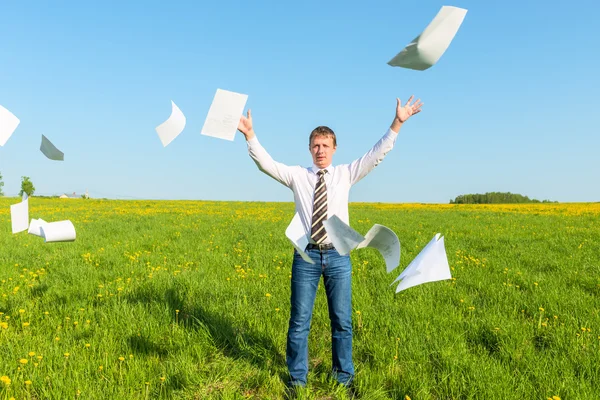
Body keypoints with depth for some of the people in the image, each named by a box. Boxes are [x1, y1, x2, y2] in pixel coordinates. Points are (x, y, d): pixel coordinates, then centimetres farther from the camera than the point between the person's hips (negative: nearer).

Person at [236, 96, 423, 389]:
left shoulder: (346, 174, 8)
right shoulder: (297, 176, 5)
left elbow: (376, 154, 1)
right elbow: (265, 163, -5)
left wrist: (397, 124, -7)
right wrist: (249, 135, -17)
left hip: (337, 256, 1)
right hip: (306, 256, -1)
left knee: (342, 320, 9)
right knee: (299, 321, 5)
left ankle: (344, 376, 26)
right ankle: (297, 379, 21)